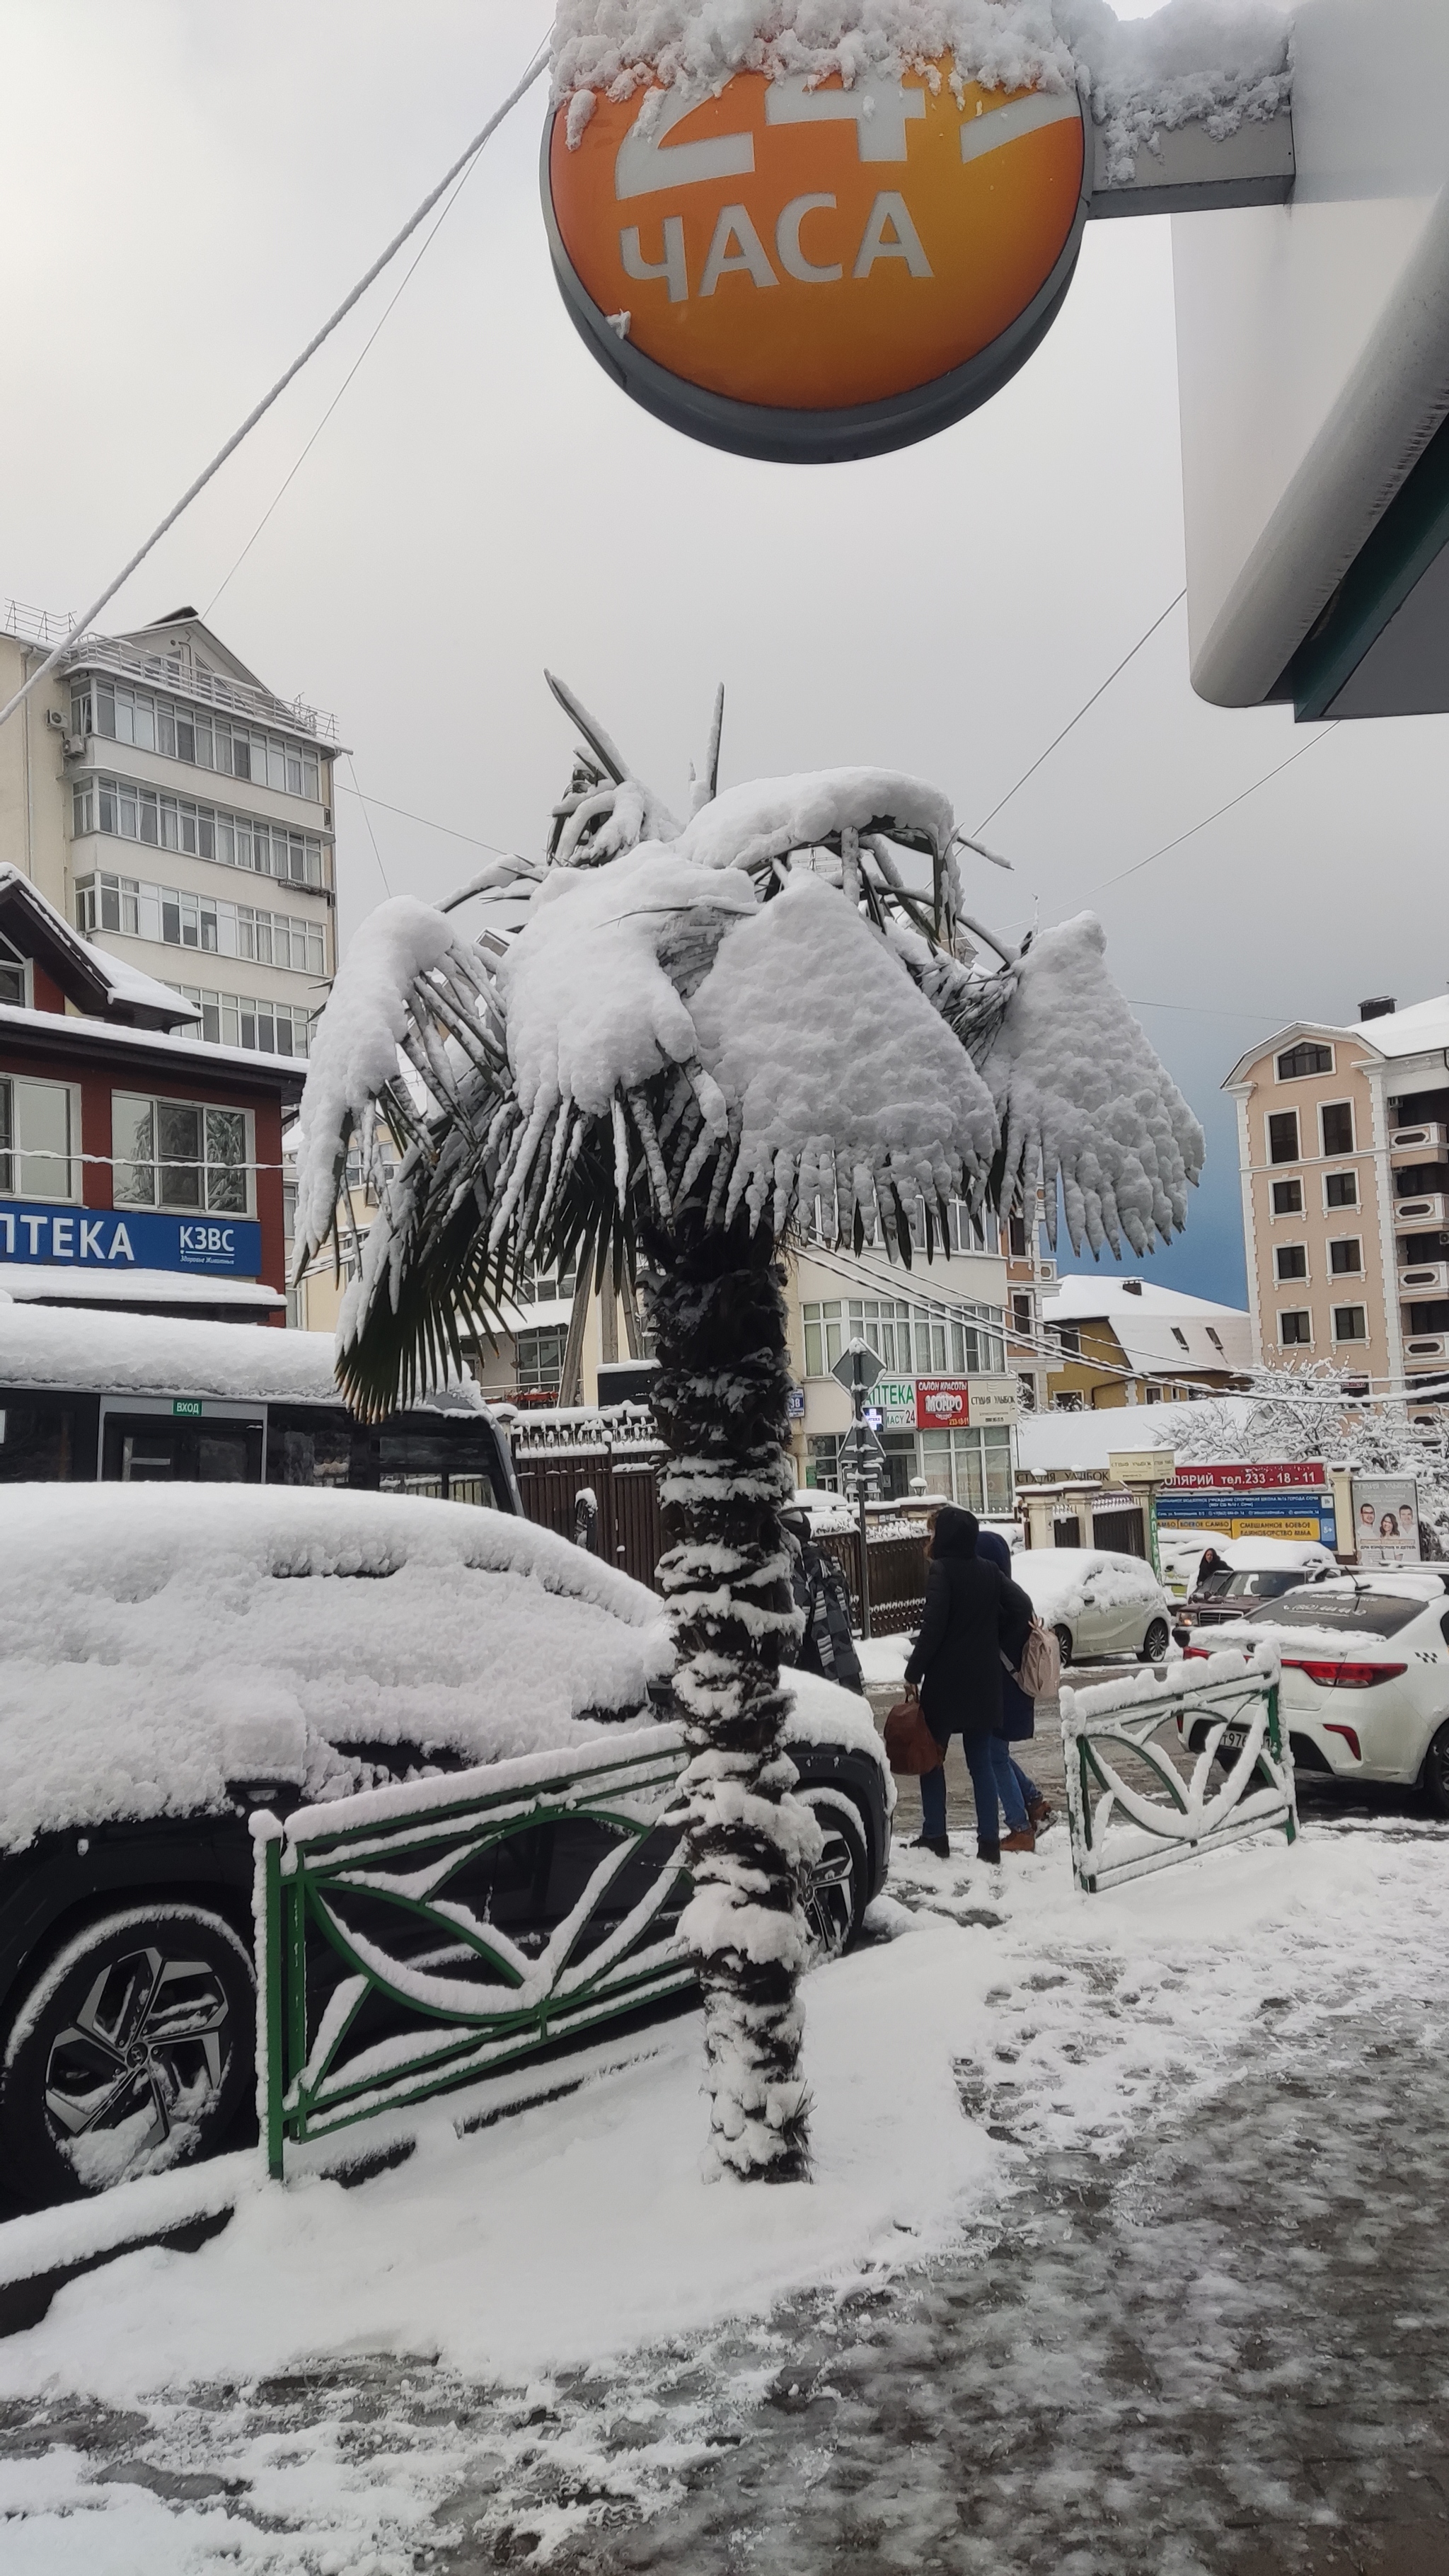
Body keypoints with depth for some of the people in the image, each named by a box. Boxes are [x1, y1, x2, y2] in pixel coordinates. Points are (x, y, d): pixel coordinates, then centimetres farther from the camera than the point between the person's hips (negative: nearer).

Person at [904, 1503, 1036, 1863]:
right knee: (981, 1761, 9)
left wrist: (913, 1673, -12)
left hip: (945, 1681, -5)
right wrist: (1006, 1653, 9)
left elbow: (933, 1627, -17)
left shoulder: (941, 1570, -12)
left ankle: (935, 1837, 7)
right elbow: (1021, 1605, 2)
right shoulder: (989, 1571, 6)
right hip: (984, 1682, 5)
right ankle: (989, 1843, 7)